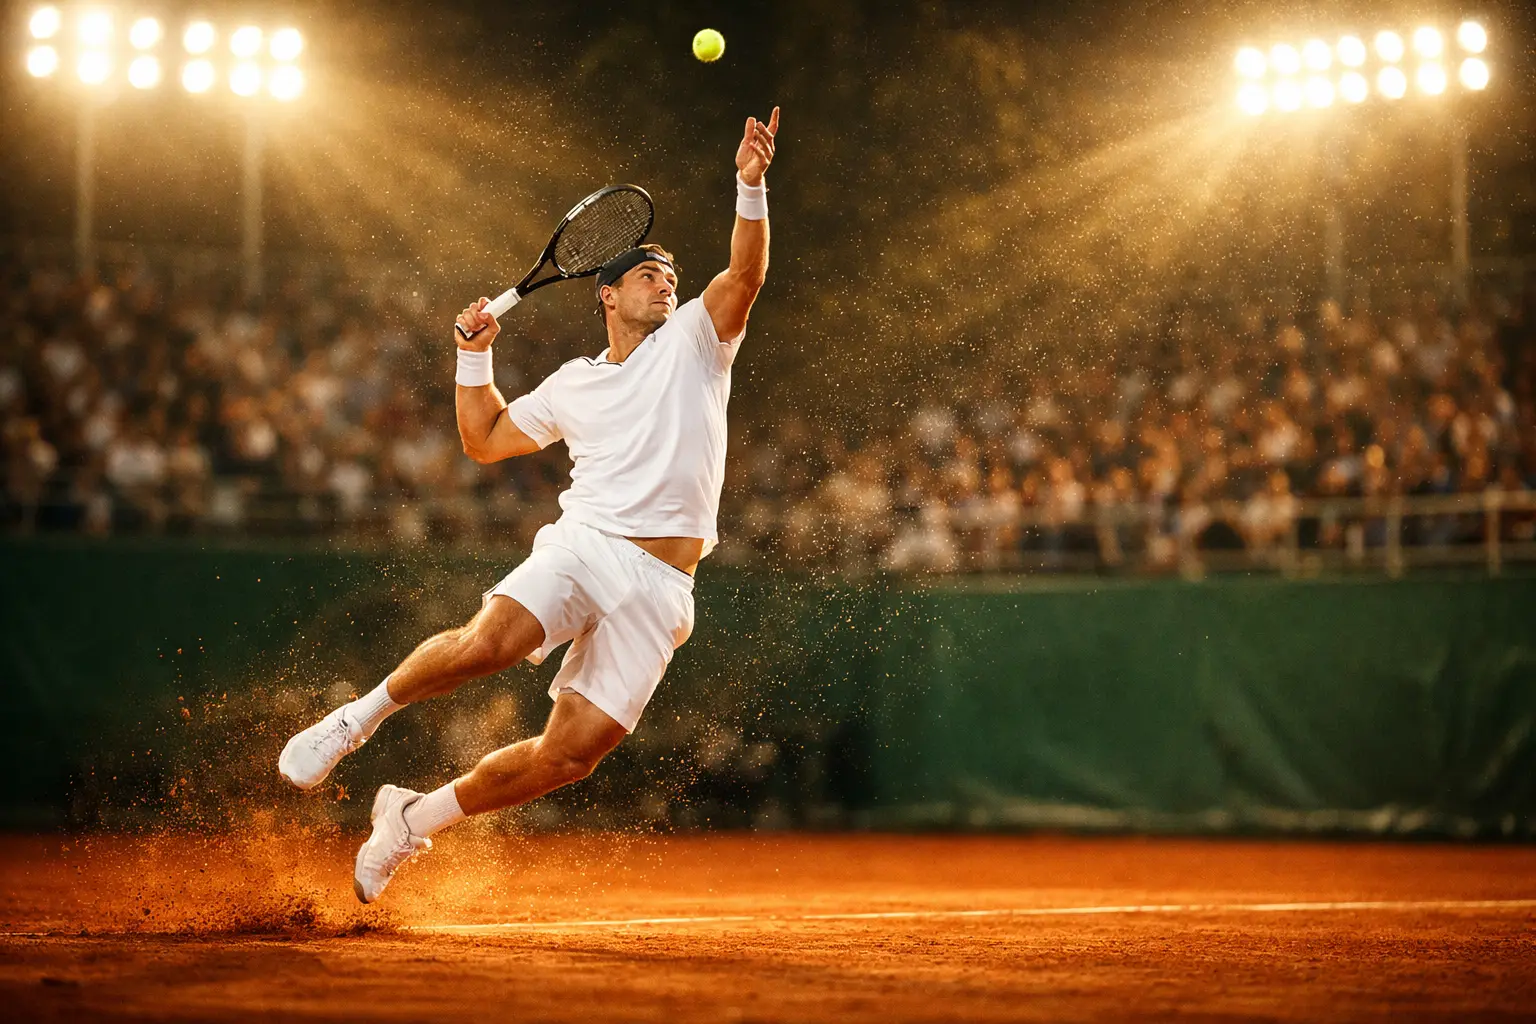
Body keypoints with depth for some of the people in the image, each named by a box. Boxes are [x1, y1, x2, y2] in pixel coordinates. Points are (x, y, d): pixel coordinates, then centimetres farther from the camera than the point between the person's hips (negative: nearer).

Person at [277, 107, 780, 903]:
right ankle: (359, 716, -7)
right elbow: (484, 440, 29)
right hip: (583, 545, 1)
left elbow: (744, 275, -6)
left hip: (659, 585, -1)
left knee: (568, 756, -9)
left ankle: (413, 819, 11)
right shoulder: (572, 385, 18)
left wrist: (751, 189, -22)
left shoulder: (692, 343, 12)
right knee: (488, 642, -31)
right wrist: (474, 357, 17)